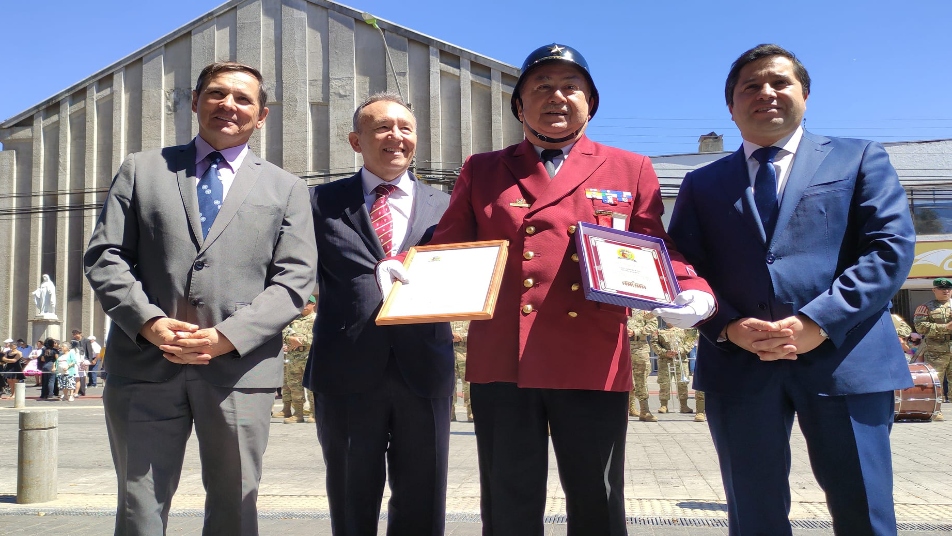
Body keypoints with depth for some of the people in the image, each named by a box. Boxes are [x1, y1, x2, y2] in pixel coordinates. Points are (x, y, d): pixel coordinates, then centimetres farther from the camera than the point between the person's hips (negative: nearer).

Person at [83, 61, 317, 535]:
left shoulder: (286, 189, 11)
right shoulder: (141, 170, 14)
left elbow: (294, 279, 1)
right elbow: (104, 257, 6)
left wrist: (228, 336, -12)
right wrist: (150, 322, -11)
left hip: (240, 368, 0)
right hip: (145, 363, 1)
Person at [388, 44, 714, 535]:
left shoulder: (631, 171, 12)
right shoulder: (481, 171, 13)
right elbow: (449, 249, 11)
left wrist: (691, 293, -11)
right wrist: (406, 271, -9)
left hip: (594, 365, 0)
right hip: (501, 363, 0)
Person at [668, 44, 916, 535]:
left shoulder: (860, 159, 12)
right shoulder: (702, 184, 16)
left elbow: (891, 246, -1)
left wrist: (817, 323, -14)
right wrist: (729, 328, -11)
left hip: (845, 360, -1)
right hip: (737, 366, 1)